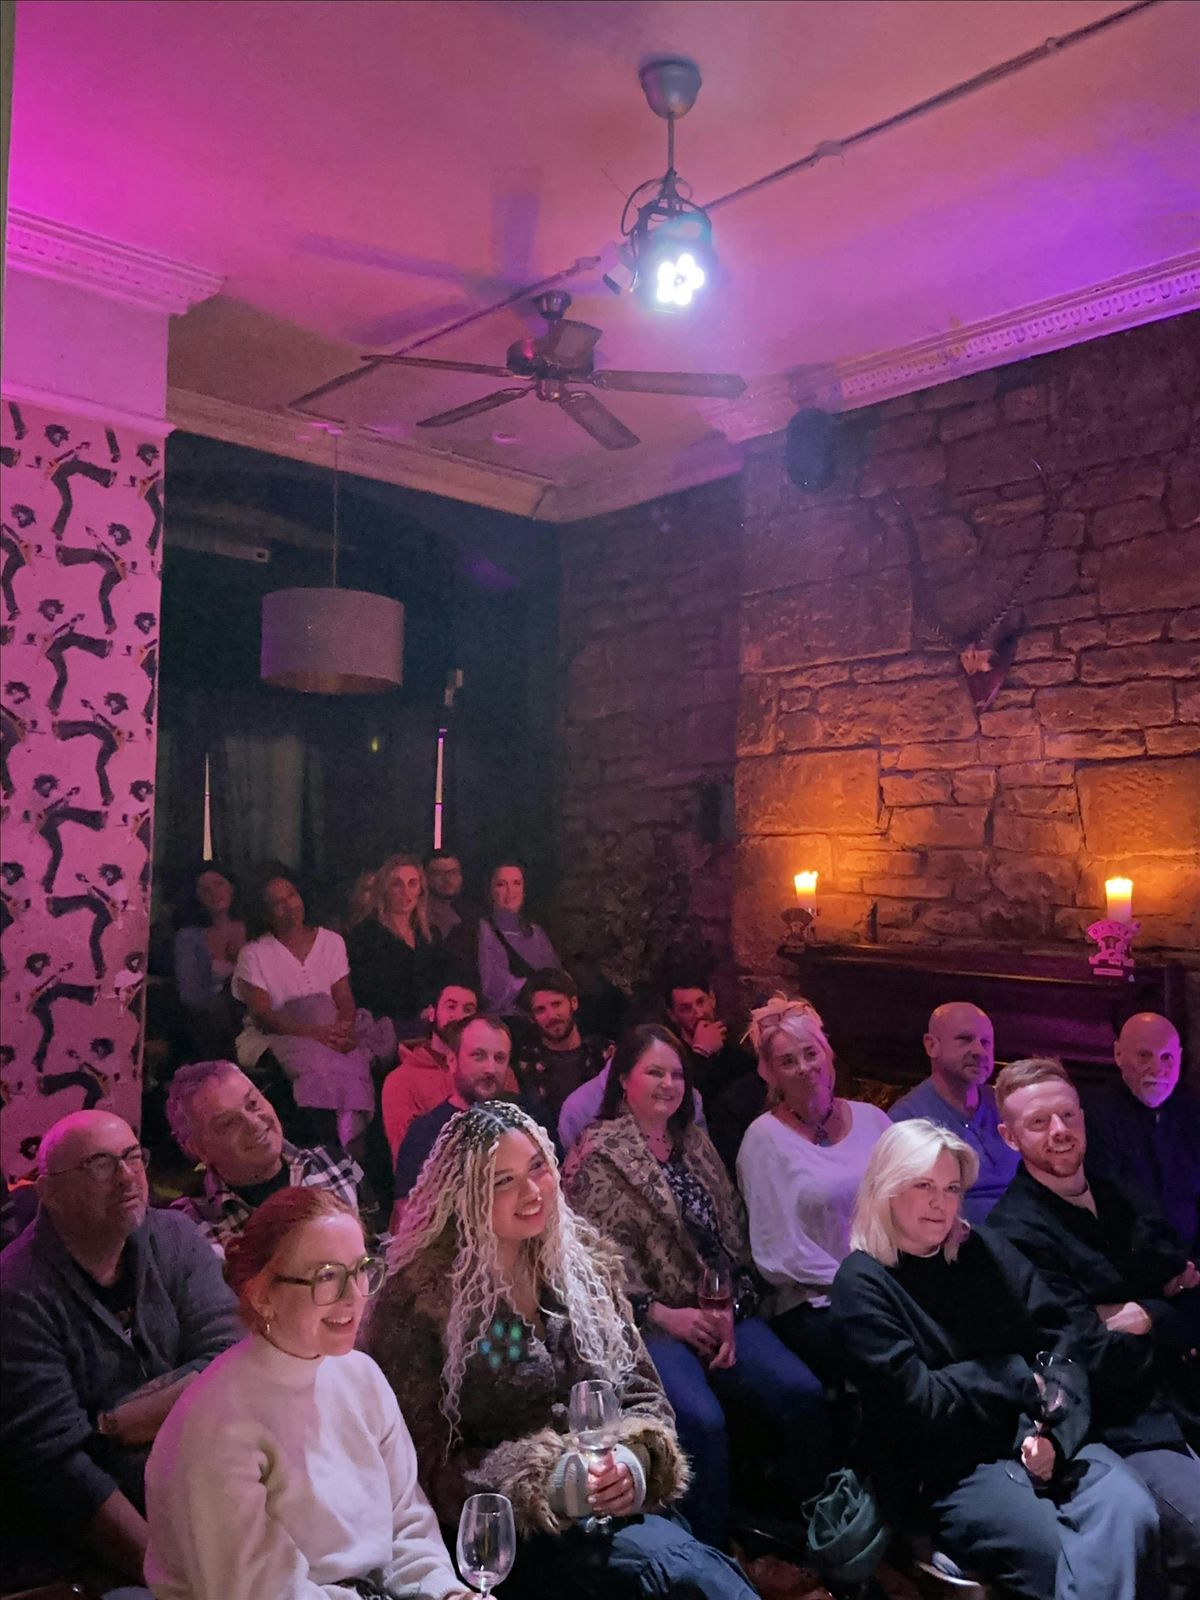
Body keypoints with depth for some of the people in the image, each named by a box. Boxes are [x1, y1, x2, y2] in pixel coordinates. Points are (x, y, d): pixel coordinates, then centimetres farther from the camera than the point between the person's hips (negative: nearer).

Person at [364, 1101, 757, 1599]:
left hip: (618, 1501, 5)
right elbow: (427, 1466, -8)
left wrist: (633, 1459, -11)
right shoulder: (419, 1300, -10)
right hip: (511, 1529, -5)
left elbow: (642, 1392, 11)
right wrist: (549, 1485, -19)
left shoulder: (586, 1258, 7)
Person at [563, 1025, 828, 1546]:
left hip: (719, 1309, 5)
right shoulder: (596, 1154, -1)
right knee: (701, 1420, -30)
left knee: (803, 1394, -17)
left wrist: (731, 1311, -2)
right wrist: (664, 1314, -12)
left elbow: (733, 1234, 14)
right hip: (647, 1320, -5)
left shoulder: (695, 1142, 17)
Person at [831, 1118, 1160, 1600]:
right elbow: (916, 1402, -12)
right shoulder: (862, 1283, -6)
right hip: (946, 1470, -5)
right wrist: (1019, 1376, -5)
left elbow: (1058, 1339, 6)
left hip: (1035, 1437, 5)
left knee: (1131, 1516, -23)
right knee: (1071, 1561, -29)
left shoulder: (981, 1249, 10)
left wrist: (1055, 1432, -12)